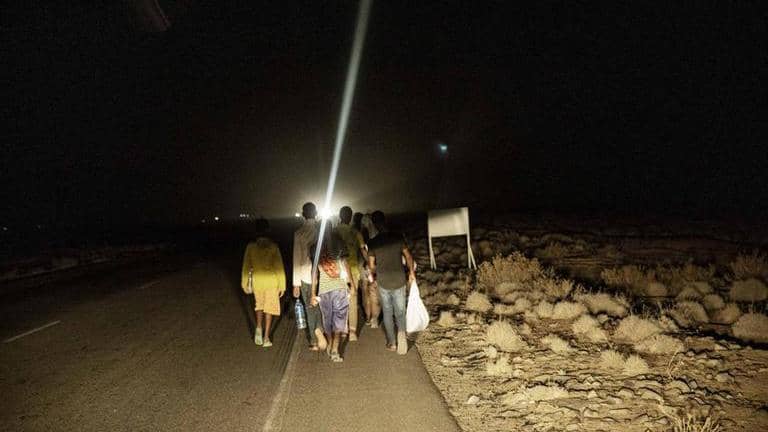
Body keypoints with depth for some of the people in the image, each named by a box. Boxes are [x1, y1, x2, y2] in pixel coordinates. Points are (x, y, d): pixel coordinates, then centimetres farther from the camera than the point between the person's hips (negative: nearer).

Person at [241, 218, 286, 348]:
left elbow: (246, 266, 0)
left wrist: (245, 283, 13)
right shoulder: (273, 246, -12)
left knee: (259, 305, 25)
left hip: (257, 282, 2)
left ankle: (258, 328, 7)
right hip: (271, 281, -1)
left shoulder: (251, 246, -7)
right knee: (269, 308, 11)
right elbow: (279, 267, -9)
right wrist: (282, 285, 0)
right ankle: (266, 338, 14)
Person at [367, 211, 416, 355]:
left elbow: (371, 266, 0)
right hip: (399, 281, 0)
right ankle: (402, 332, -14)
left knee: (387, 312, 15)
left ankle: (391, 343, 20)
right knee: (400, 311, 12)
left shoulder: (372, 243, -6)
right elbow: (408, 256, -2)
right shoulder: (398, 237, -5)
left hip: (383, 282, 0)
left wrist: (374, 276, 20)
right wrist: (411, 272, 12)